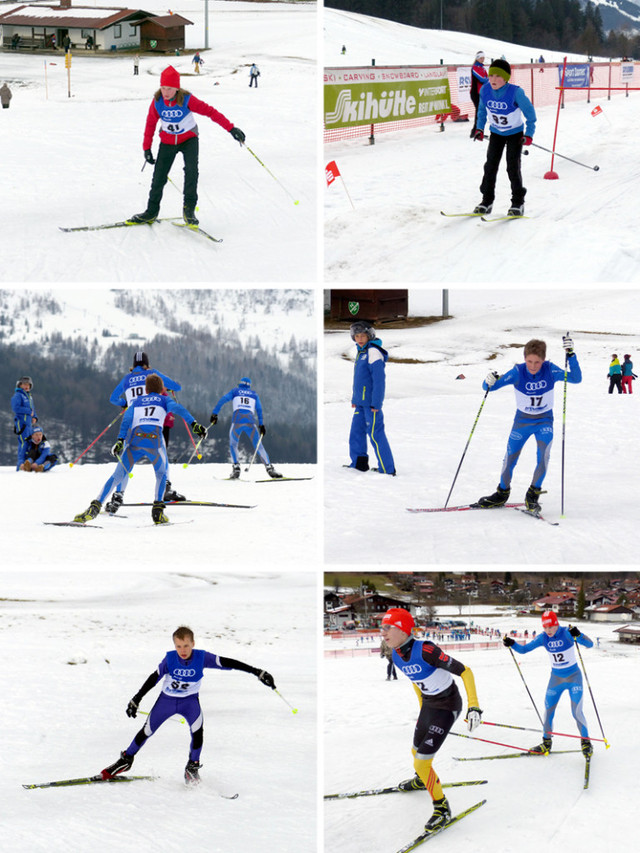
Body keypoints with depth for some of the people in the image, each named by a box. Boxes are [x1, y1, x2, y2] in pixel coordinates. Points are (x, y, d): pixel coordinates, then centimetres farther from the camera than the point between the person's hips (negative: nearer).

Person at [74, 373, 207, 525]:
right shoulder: (164, 400, 25)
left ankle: (95, 507, -8)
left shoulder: (137, 401, 28)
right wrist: (194, 424, -7)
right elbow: (178, 408, 4)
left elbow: (127, 418, 11)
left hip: (134, 439, 1)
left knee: (118, 476, 7)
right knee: (162, 473, 24)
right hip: (154, 439, -1)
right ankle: (158, 510, 11)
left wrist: (120, 439, -1)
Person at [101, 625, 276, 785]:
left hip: (190, 700, -1)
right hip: (167, 699, 1)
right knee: (147, 730, 4)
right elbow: (154, 678, -9)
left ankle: (192, 767, -6)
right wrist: (136, 700, -4)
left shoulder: (202, 658, -22)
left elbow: (228, 663, -24)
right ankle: (126, 759, 29)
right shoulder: (170, 659, -21)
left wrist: (257, 672, -28)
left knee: (197, 729, -26)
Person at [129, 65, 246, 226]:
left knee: (191, 169, -25)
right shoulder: (157, 101, -16)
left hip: (188, 139, -2)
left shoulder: (187, 100, -24)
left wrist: (231, 128, -25)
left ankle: (189, 209, -15)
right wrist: (147, 148, 1)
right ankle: (152, 211, 20)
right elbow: (150, 123, -2)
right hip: (167, 141, 3)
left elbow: (210, 111, -22)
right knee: (159, 176, 3)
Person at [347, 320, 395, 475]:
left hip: (371, 402, -9)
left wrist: (376, 403, -20)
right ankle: (359, 463, 25)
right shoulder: (361, 351, 15)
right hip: (361, 402, 9)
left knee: (376, 434, -8)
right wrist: (354, 398, 23)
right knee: (356, 432, 13)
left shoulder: (373, 352, -14)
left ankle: (387, 469, -6)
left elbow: (379, 379, -18)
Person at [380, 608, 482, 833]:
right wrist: (422, 710, 24)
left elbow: (464, 671, -29)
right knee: (417, 753, 25)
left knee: (422, 762, -10)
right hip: (428, 705, 8)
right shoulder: (397, 657, -5)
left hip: (447, 706, -8)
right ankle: (421, 780, 58)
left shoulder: (425, 650, -31)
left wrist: (474, 706, -33)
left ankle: (441, 807, 9)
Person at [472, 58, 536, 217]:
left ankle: (518, 203, 1)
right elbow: (482, 110, 6)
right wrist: (479, 128, 3)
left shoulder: (515, 92, -29)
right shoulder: (485, 90, -16)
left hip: (515, 133, -4)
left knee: (513, 166, -9)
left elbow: (529, 111, -15)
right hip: (496, 133, 4)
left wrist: (529, 134, -16)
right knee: (490, 165, 1)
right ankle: (487, 201, 11)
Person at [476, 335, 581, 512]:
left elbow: (576, 379, -25)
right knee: (510, 457, 5)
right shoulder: (518, 372, -21)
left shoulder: (550, 370, -19)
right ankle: (502, 493, 29)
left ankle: (533, 494, -4)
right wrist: (489, 383, -46)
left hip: (544, 421, -1)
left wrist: (571, 355, -36)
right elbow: (489, 387, -21)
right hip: (522, 421, 1)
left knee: (543, 455, -21)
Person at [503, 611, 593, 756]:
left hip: (573, 676, -5)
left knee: (576, 711, -11)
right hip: (556, 678, 5)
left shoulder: (567, 633, -19)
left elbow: (590, 645, -26)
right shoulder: (543, 638, -6)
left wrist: (578, 635, -45)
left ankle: (586, 742, 4)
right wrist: (512, 644, -19)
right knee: (548, 710, 5)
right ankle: (546, 743, 20)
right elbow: (523, 649, 0)